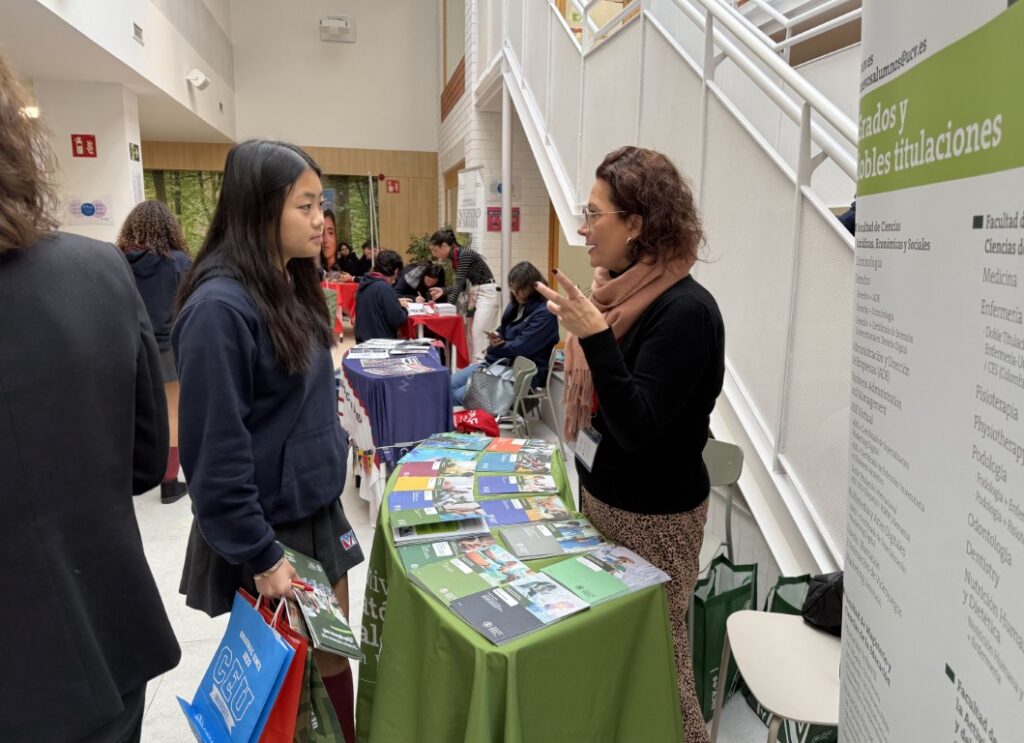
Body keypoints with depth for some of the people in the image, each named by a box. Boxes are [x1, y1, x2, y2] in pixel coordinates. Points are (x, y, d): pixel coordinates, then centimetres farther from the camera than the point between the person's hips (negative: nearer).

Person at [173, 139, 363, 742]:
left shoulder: (293, 287, 5)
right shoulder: (220, 306, -22)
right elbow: (216, 450, -22)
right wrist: (260, 555, -18)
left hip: (319, 511, 7)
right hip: (267, 527, -7)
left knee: (332, 656, 18)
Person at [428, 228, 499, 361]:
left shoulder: (464, 254, -21)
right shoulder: (453, 257, 6)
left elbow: (459, 283, -25)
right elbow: (462, 283, 11)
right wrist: (443, 291, -1)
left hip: (486, 292, -9)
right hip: (473, 292, 9)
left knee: (479, 333, -13)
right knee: (470, 332, 7)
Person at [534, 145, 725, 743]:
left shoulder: (686, 309, -22)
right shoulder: (623, 291, 2)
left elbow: (638, 428, -27)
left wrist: (594, 336, -32)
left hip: (653, 516, -8)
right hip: (602, 496, 8)